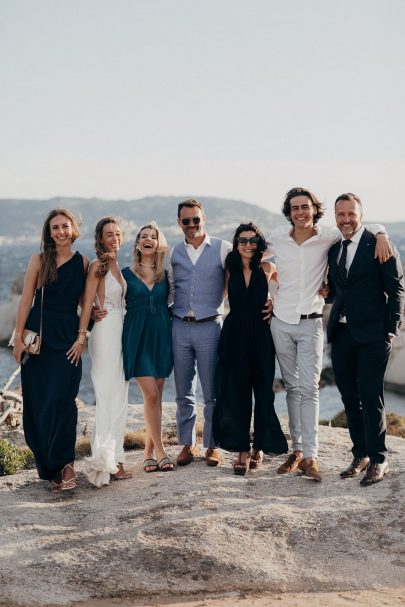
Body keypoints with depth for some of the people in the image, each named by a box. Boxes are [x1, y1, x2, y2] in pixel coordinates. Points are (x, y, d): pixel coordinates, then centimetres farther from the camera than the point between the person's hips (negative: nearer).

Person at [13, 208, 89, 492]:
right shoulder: (39, 260, 3)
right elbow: (26, 299, 0)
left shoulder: (83, 263, 7)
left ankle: (65, 465, -1)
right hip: (38, 334, 0)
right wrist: (19, 336, -6)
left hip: (67, 336, 0)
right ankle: (48, 465, 16)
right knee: (37, 401, 3)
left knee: (61, 400, -8)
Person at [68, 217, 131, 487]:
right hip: (105, 332, -8)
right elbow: (87, 304, -11)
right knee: (109, 397, -8)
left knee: (119, 398, 9)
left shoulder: (118, 266, 15)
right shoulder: (98, 266, -7)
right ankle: (107, 458, -5)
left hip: (121, 332, 8)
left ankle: (114, 458, 15)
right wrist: (82, 337, -17)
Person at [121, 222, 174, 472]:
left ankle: (149, 451, 13)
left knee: (156, 396, 4)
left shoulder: (165, 275, 10)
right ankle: (160, 451, -1)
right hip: (137, 338, -2)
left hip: (162, 337, 2)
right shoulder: (126, 274, 4)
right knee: (151, 394, -10)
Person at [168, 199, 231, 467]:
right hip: (180, 327, 3)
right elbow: (169, 291, 16)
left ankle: (212, 445, 14)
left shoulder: (223, 249, 1)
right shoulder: (174, 253, 11)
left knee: (212, 392, 2)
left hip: (210, 326, -3)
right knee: (184, 392, 9)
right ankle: (188, 444, 20)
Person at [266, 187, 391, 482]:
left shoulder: (327, 237, -4)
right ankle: (297, 449, 18)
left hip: (310, 324, -2)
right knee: (292, 387, 10)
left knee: (309, 388, -8)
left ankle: (310, 455, -7)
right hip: (281, 322, 2)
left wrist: (381, 234, -15)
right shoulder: (277, 238, 1)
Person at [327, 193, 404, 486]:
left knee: (370, 396, -5)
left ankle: (378, 460, 6)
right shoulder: (334, 249, 14)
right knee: (350, 396, 10)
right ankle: (361, 454, 23)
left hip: (372, 333, -6)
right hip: (342, 331, 6)